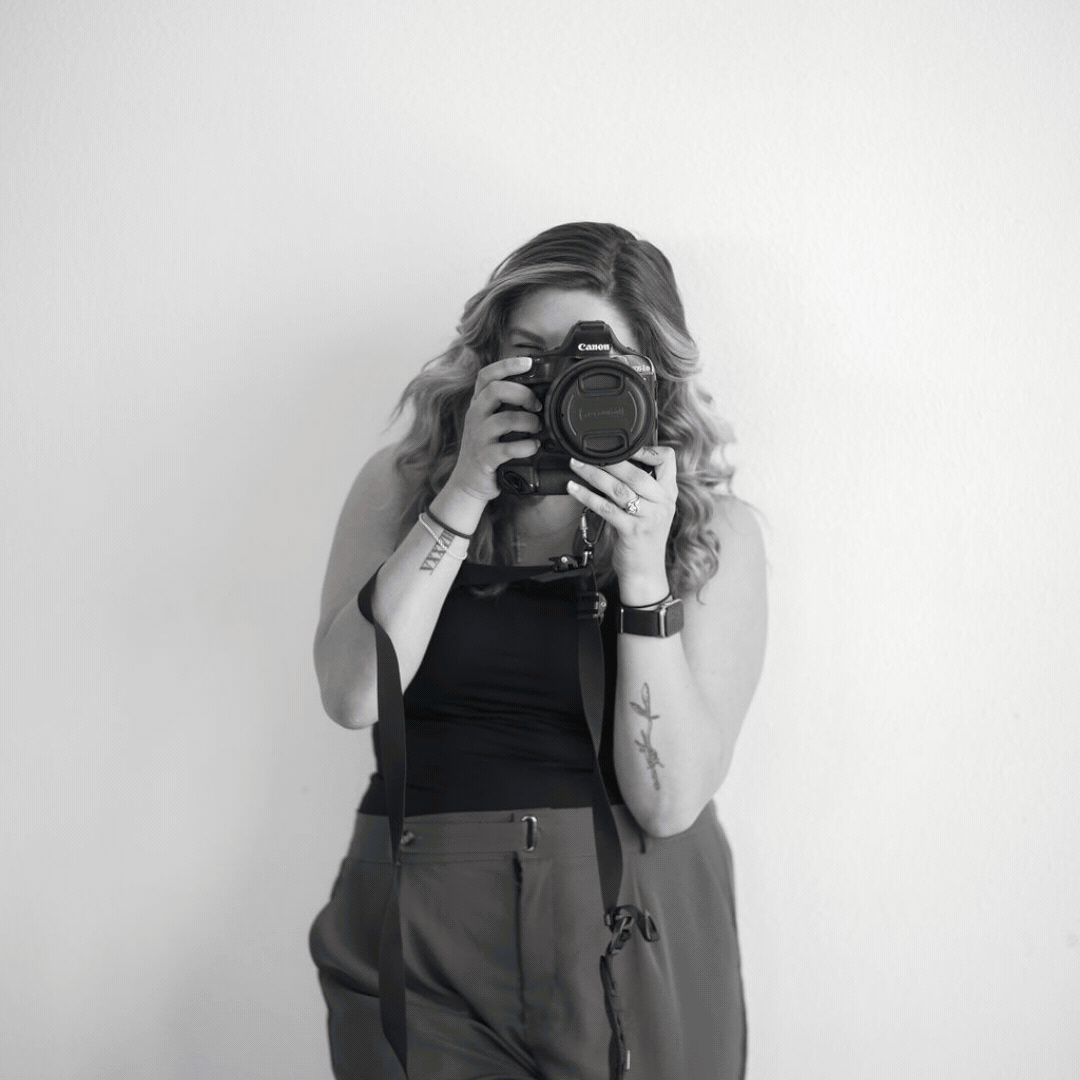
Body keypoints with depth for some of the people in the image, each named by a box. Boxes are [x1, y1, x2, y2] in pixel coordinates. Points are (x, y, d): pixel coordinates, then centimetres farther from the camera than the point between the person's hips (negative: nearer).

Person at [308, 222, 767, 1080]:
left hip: (634, 941, 0)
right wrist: (462, 499, -16)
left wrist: (643, 571, -18)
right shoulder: (404, 485, 3)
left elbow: (668, 802, -10)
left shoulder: (714, 531, -1)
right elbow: (352, 694, -12)